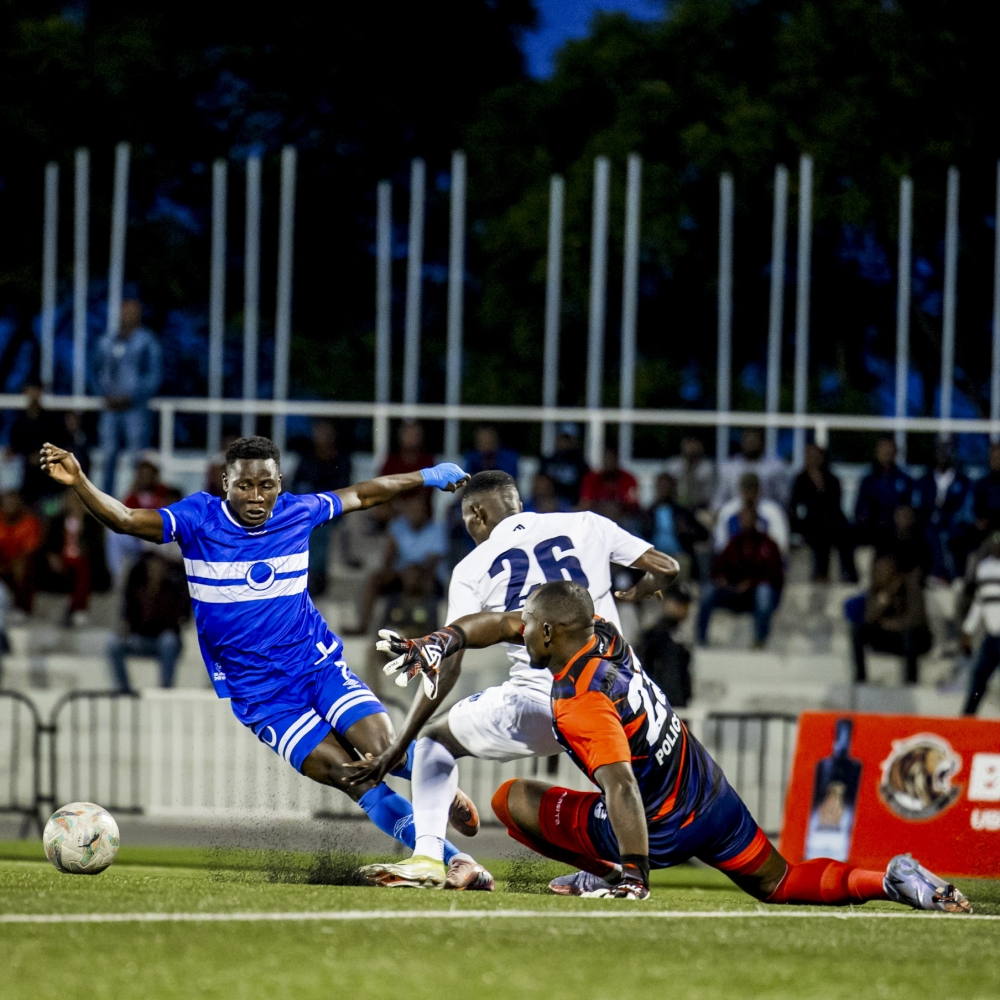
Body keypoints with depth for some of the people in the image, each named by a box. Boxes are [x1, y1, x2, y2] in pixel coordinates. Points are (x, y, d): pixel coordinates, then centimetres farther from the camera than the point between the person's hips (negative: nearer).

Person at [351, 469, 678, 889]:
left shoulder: (473, 568, 9)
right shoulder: (585, 526, 13)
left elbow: (446, 668, 6)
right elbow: (665, 568, 15)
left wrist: (398, 748, 11)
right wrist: (632, 594, 39)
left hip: (537, 705, -2)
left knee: (435, 739, 22)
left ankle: (427, 856, 3)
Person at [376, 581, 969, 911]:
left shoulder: (581, 705, -26)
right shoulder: (604, 635, -3)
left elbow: (622, 787, -35)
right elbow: (504, 624, 12)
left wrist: (632, 872, -36)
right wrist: (441, 641, 7)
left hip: (664, 830, -7)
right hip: (713, 793, 7)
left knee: (513, 799, 3)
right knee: (780, 883, 18)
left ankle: (611, 876, -2)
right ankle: (887, 881, -3)